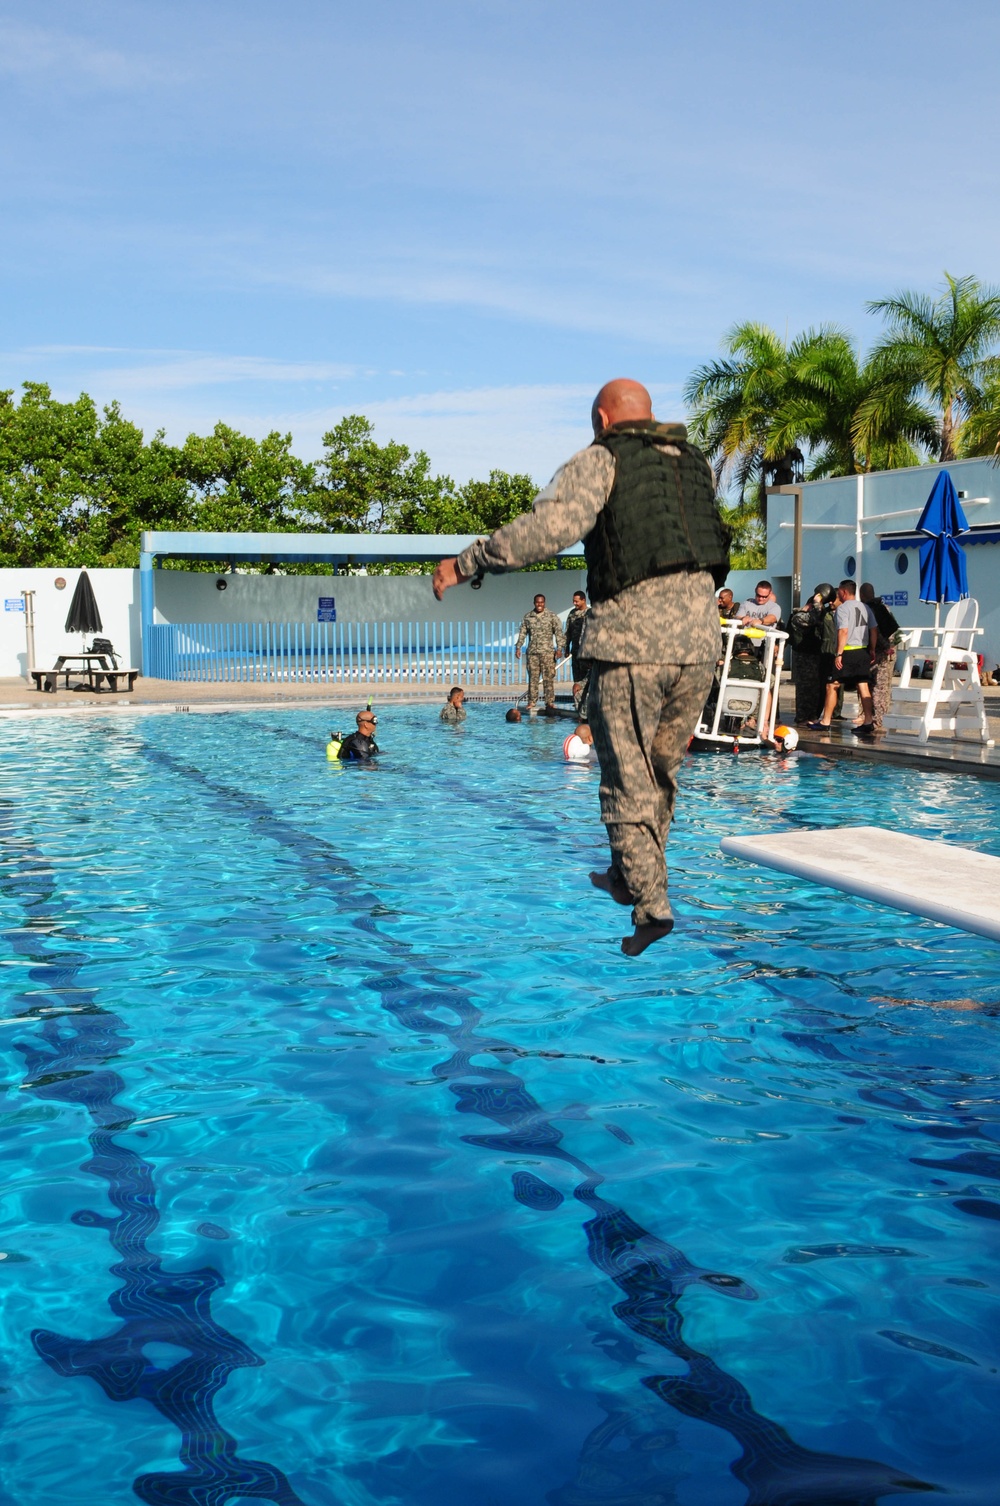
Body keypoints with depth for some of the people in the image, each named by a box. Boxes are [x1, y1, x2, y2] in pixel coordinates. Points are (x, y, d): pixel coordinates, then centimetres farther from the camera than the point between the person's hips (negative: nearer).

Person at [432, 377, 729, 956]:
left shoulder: (601, 461, 0)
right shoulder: (697, 463, 19)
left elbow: (551, 526, -17)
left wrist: (466, 562, -12)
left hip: (631, 642, -6)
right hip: (699, 643, 6)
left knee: (628, 778, 2)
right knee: (661, 769, 18)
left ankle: (651, 904, -1)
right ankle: (628, 876, 30)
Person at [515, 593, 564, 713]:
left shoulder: (552, 616, 2)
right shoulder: (528, 616, 10)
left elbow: (558, 632, -1)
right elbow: (522, 632, 13)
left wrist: (559, 648, -9)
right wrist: (518, 647, 6)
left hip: (547, 652, -2)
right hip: (532, 652, 2)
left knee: (548, 678, -3)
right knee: (533, 677, 4)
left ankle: (550, 702, 0)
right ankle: (532, 702, 9)